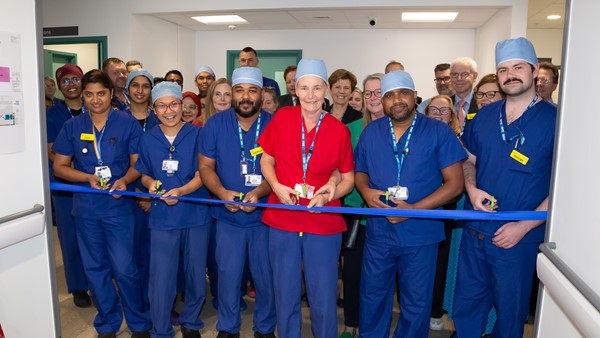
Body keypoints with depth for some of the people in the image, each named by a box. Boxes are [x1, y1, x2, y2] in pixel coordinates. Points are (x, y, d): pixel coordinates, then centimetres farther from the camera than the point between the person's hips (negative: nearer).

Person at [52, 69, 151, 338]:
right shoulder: (72, 126, 5)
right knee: (95, 269, 13)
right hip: (85, 207, 3)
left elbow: (138, 162, 0)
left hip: (119, 206, -3)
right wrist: (88, 178, -11)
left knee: (125, 269, -4)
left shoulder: (128, 123, -2)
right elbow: (59, 167, 7)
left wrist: (125, 180, -20)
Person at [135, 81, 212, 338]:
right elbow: (145, 174, 14)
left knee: (196, 274, 12)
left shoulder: (196, 134, -4)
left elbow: (202, 175, -7)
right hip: (162, 218, 1)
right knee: (160, 278, 2)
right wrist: (151, 184, -8)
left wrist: (180, 191, -24)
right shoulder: (148, 139, 4)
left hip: (196, 214, -1)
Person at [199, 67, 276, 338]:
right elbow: (206, 166, 1)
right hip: (228, 216, 1)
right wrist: (222, 192, -18)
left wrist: (259, 192, -24)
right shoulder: (215, 124, -2)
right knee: (228, 275, 10)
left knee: (266, 276, 9)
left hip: (265, 215, -1)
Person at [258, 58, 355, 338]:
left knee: (324, 299, 8)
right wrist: (276, 186, -10)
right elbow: (266, 159, 8)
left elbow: (348, 178, 4)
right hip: (282, 221, 1)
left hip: (324, 224, -1)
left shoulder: (339, 130, -3)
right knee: (286, 296, 16)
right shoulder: (282, 118, -1)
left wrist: (328, 195, -15)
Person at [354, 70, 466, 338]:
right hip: (378, 231, 3)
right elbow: (360, 171, 13)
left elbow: (455, 183, -9)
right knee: (372, 295, 18)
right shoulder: (370, 132, 3)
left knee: (416, 303, 14)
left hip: (420, 234, -2)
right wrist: (365, 191, -10)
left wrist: (414, 209, -20)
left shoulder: (439, 132, -8)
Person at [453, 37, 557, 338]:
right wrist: (472, 189, -6)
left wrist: (524, 226, -16)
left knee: (510, 309, 15)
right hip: (475, 230, 4)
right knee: (466, 304, 17)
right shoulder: (484, 116, 4)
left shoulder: (554, 120, -9)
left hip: (519, 237, -3)